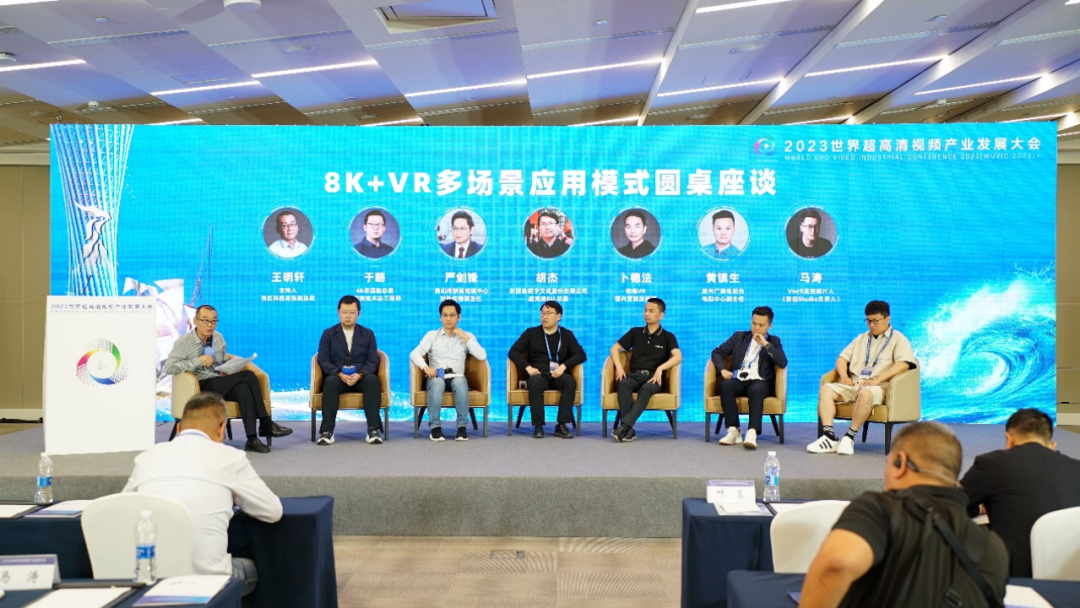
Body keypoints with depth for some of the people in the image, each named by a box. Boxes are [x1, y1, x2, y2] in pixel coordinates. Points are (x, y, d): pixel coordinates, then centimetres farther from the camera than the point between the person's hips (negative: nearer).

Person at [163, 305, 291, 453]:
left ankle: (252, 440, -31)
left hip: (221, 385, 6)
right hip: (201, 388, -5)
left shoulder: (218, 338, 12)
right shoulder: (184, 342, -5)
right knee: (248, 376, -26)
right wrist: (198, 361, -20)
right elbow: (168, 367, -16)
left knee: (244, 389, -31)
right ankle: (266, 425, -21)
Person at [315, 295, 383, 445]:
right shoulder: (328, 333, 9)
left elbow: (373, 361, 1)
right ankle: (327, 431, -36)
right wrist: (339, 374, -19)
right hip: (338, 378, 0)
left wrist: (359, 374, -19)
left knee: (373, 380, -33)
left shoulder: (368, 334, 11)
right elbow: (323, 360, -1)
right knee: (331, 381, -35)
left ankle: (373, 429, -35)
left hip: (361, 378, 1)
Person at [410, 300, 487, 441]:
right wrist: (425, 367, -21)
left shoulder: (467, 336, 14)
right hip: (436, 377, 0)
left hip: (456, 377, 0)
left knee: (460, 382, -36)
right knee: (437, 383, -37)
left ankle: (462, 427, -28)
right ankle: (435, 426, -28)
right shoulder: (432, 335, 12)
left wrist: (465, 338, -4)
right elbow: (415, 353, -1)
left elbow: (482, 356, 0)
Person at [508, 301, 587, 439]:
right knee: (535, 382, -37)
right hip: (539, 375, -1)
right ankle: (538, 425, -30)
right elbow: (513, 352, 5)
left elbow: (581, 355, 2)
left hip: (558, 376, 1)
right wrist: (527, 367, -11)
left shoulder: (567, 334, 13)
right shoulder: (531, 333, 12)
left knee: (570, 381, -34)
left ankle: (561, 425, -29)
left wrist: (563, 366, -15)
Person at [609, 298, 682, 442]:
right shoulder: (635, 332, 16)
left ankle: (624, 426, -46)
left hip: (653, 377, -2)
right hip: (634, 375, 2)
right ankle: (629, 429, -41)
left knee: (646, 389, -39)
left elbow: (678, 356, -7)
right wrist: (619, 367, -3)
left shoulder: (667, 336, 9)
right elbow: (614, 349, 15)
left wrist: (660, 368, -23)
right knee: (623, 384, -35)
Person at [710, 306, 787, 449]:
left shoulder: (774, 341, 15)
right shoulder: (739, 337, 19)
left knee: (756, 390, -38)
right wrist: (723, 370, -3)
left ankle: (752, 432, -48)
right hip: (739, 381, 2)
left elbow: (783, 363, -3)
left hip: (760, 382, -2)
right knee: (726, 385, -33)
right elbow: (717, 352, 16)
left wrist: (766, 344, -9)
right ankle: (733, 430, -31)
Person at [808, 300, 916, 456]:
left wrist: (877, 379, -21)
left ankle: (850, 437, -29)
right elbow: (842, 358, 23)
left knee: (865, 393, -40)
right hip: (853, 384, 6)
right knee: (826, 389, -20)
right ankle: (829, 437, -29)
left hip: (878, 387, -6)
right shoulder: (861, 339, 28)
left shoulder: (898, 339, 8)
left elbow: (904, 363, -10)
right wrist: (844, 376, 0)